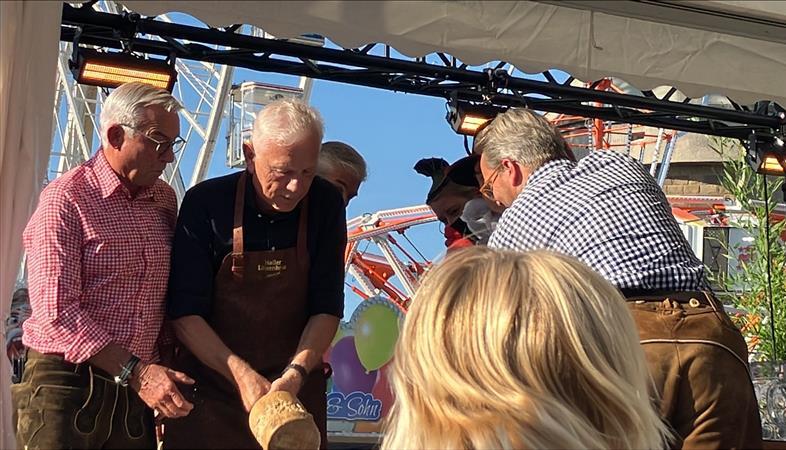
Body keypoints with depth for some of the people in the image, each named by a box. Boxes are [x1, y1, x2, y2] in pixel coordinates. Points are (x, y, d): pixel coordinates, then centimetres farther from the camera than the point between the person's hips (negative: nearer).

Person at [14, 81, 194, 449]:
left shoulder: (164, 199, 10)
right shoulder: (65, 199, -9)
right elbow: (56, 312, -17)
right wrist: (134, 372, -21)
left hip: (135, 388, 6)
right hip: (67, 383, -5)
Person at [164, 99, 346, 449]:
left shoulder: (325, 205, -5)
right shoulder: (205, 203, -11)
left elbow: (327, 308, -4)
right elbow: (185, 312, -12)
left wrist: (296, 373, -18)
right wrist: (241, 374, -22)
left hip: (296, 391, 2)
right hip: (209, 388, -1)